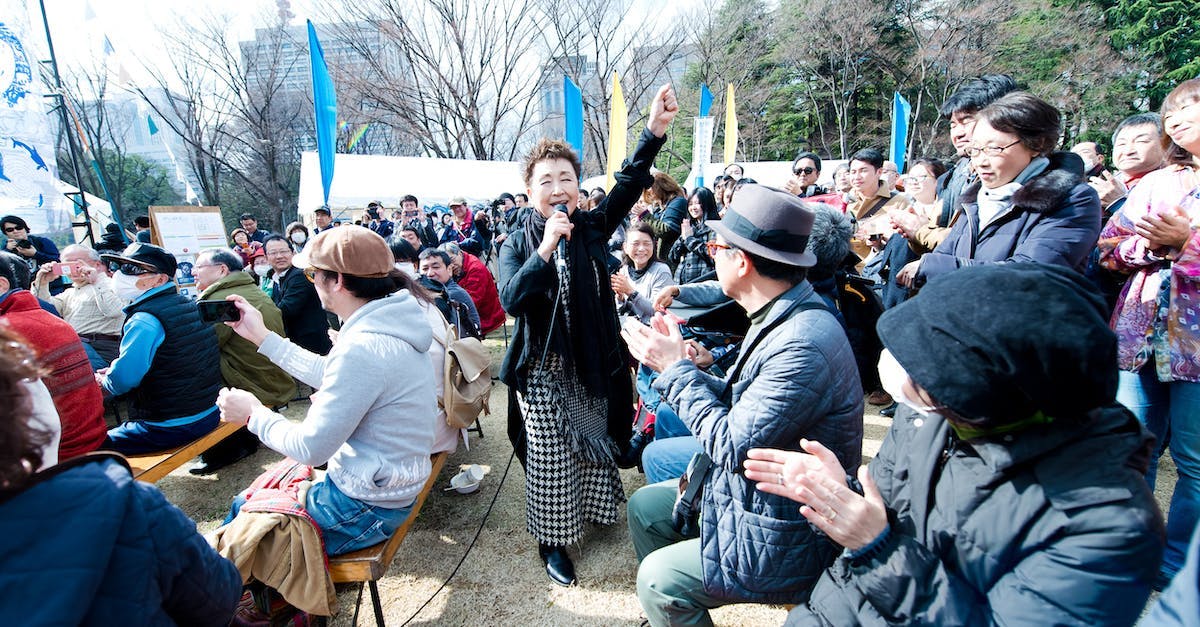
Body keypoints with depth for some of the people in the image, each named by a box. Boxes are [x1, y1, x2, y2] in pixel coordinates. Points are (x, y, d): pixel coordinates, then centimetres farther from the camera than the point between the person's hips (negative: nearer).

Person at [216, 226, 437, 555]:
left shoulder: (362, 348, -30)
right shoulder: (385, 324, 1)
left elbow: (310, 448, -23)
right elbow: (328, 374, 15)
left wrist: (253, 413, -5)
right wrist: (262, 336, 18)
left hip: (365, 508, -9)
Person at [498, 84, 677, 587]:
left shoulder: (591, 229, -1)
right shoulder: (517, 244, -6)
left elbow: (628, 186, -16)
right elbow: (510, 300, -21)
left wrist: (654, 130, -29)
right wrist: (546, 249, -29)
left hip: (593, 366, 3)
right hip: (544, 372, -2)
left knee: (596, 447, 18)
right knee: (550, 460, 7)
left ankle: (596, 508, 45)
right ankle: (551, 541, 28)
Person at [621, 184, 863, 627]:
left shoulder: (803, 345, -31)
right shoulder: (780, 318, 0)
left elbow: (732, 446, -27)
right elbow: (739, 404, 3)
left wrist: (676, 370, -18)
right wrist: (677, 363, -7)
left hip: (782, 540, -9)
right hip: (752, 493, 9)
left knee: (657, 578, -10)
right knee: (643, 506, 15)